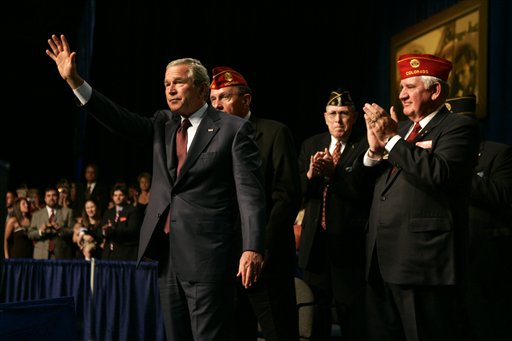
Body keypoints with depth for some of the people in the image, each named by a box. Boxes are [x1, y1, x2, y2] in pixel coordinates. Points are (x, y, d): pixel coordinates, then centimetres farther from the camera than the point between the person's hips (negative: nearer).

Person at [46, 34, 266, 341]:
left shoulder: (234, 129, -4)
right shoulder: (163, 124, 14)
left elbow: (250, 193, -10)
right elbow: (121, 120, 4)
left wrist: (253, 249, -19)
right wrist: (74, 80, -4)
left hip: (208, 256, -6)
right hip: (167, 254, 6)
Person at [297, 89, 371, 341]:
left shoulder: (366, 146, -6)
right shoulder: (310, 145, 11)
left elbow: (366, 191, -17)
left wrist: (333, 173, -24)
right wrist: (310, 174, -13)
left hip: (348, 242, -5)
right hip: (315, 241, 5)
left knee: (351, 313, 1)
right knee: (315, 312, 15)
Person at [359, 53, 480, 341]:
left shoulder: (459, 127, -3)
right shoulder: (400, 129, 20)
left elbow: (439, 175, -21)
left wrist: (392, 139, -14)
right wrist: (374, 149, -3)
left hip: (424, 263, -8)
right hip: (382, 262, 8)